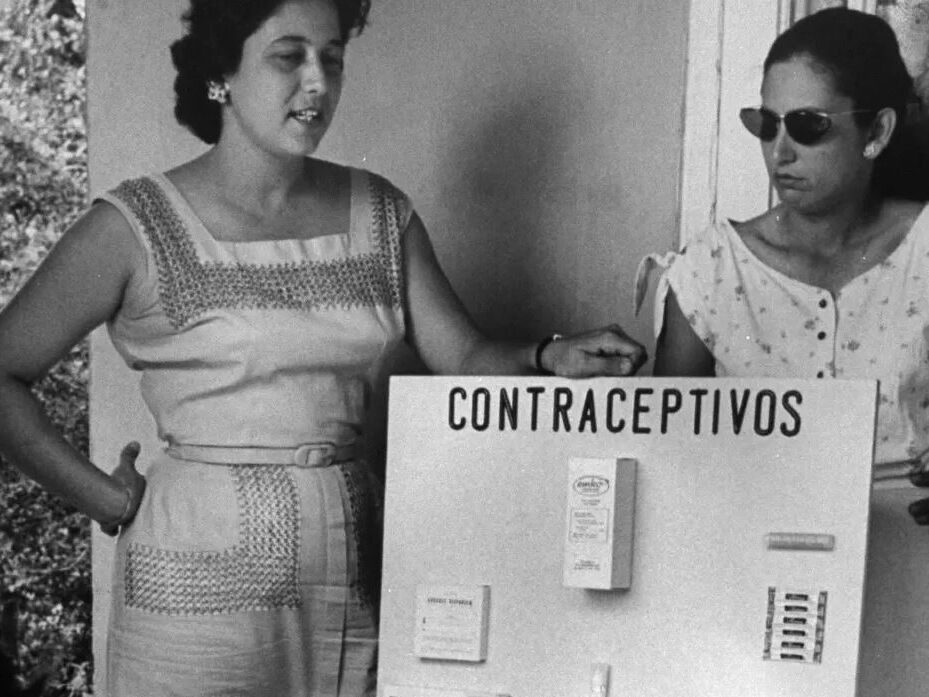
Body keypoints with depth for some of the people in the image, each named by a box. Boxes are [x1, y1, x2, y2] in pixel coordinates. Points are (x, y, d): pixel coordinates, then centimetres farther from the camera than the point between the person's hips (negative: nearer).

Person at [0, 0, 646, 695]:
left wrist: (554, 358, -17)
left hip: (355, 573, 4)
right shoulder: (138, 227, -8)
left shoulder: (380, 213, 5)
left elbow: (465, 357, 2)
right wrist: (108, 499, -6)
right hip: (200, 579, -3)